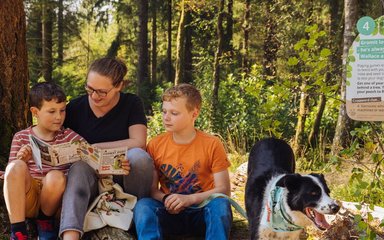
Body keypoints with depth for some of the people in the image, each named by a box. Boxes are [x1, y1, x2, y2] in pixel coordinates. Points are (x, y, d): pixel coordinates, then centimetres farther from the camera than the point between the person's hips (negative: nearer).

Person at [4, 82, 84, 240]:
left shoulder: (68, 136, 8)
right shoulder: (21, 137, 8)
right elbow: (13, 172, 3)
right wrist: (21, 160, -19)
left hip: (52, 197, 0)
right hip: (24, 199, 0)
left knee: (56, 176, -32)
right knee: (17, 166, -27)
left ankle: (45, 220, -3)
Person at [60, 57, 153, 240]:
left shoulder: (131, 103, -3)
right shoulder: (75, 108, -1)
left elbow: (138, 143, -15)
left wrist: (94, 147, -16)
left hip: (124, 177, -1)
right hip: (92, 179, 1)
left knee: (138, 156, -32)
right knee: (79, 167, -33)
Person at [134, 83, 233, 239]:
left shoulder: (212, 145, -4)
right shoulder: (155, 145, 3)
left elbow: (223, 190, -7)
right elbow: (151, 188, 4)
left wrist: (189, 199, -21)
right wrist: (165, 199, -19)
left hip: (203, 213, -1)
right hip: (170, 213, 2)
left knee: (220, 203, -34)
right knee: (143, 205, -28)